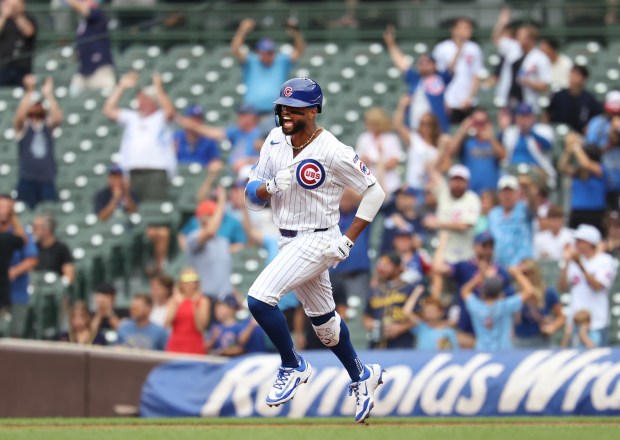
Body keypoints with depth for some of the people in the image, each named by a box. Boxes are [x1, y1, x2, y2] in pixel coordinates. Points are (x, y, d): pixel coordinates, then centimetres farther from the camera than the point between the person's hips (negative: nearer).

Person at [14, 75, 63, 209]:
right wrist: (29, 92, -18)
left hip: (47, 181, 2)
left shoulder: (48, 125, 10)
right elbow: (19, 116, -16)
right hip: (27, 180, -2)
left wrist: (48, 95, -14)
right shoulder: (22, 126, 6)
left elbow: (58, 119, -11)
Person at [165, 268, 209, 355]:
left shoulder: (203, 301, 2)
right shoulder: (175, 300, 9)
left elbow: (200, 327, -6)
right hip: (175, 346, 2)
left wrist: (195, 306, -16)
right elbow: (167, 323, -3)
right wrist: (176, 304, -10)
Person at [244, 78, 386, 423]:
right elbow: (253, 193, 5)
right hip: (290, 241, 8)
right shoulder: (275, 141, 1)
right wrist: (270, 186, -19)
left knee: (259, 299, -22)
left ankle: (293, 367, -2)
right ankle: (362, 376, 41)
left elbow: (375, 191, -11)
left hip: (317, 241, -8)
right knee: (323, 319, 20)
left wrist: (348, 240, -14)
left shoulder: (333, 152, -18)